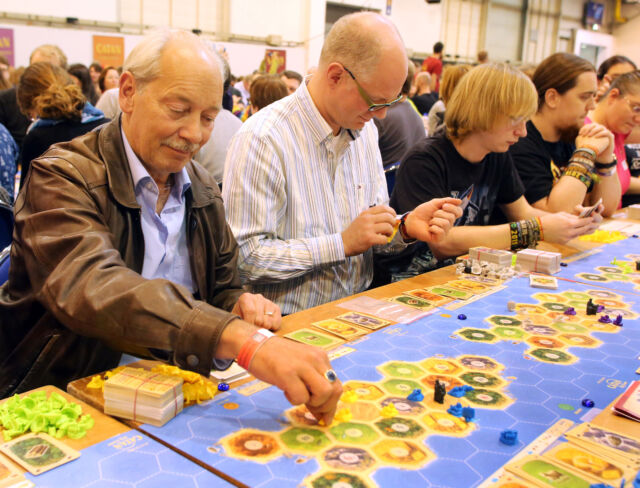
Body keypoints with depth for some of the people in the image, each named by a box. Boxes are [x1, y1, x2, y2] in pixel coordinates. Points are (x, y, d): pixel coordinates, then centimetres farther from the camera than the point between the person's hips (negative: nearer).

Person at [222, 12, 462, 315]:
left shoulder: (364, 129, 9)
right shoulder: (261, 139, -17)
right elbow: (244, 255, -20)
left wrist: (405, 227, -6)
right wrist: (343, 243, -18)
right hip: (291, 324, -6)